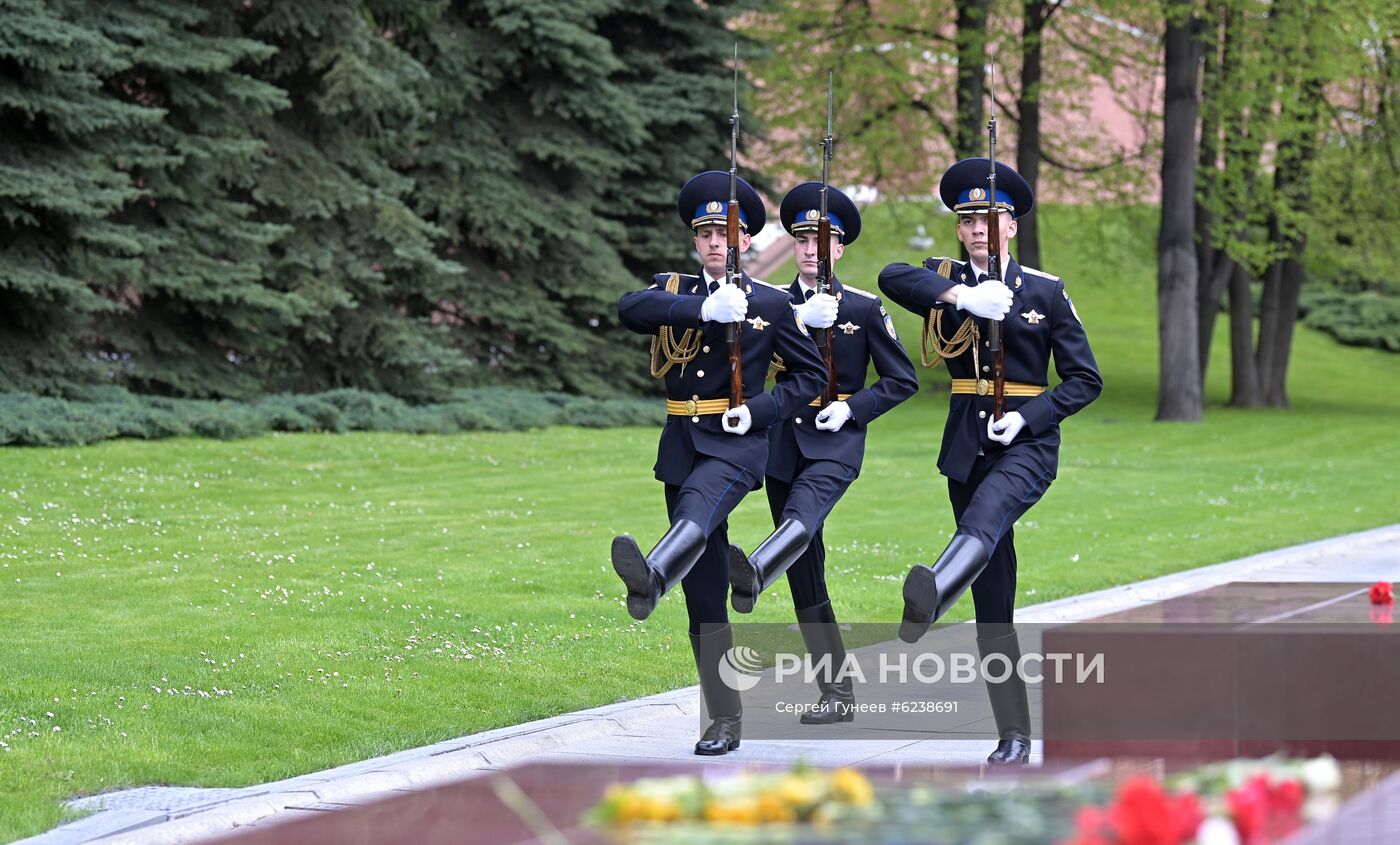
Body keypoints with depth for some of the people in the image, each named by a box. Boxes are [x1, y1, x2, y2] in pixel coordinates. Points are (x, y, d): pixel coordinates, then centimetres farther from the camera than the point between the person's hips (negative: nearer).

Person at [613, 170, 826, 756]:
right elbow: (630, 308, -12)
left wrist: (760, 410, -7)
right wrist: (705, 310, -26)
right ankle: (724, 722, 10)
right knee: (705, 598, 4)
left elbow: (810, 375, 11)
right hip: (681, 445, 4)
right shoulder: (673, 292, 10)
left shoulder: (771, 303, 6)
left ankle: (651, 577, -70)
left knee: (698, 503, -39)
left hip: (737, 444, -4)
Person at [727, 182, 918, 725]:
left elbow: (902, 380, 6)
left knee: (802, 514, -36)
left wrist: (851, 408, -9)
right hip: (783, 442, 4)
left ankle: (754, 574, -68)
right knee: (805, 576, 3)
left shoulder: (865, 308, 4)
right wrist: (801, 319, -17)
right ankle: (836, 693, 8)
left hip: (835, 441, -4)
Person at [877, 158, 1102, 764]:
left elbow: (1085, 379, 3)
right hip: (966, 444, 4)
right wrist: (960, 295, -29)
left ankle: (932, 596, -68)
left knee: (986, 514, -38)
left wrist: (1027, 417, -14)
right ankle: (1014, 736, 7)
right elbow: (892, 278, -14)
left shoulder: (1045, 291, 4)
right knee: (992, 600, 2)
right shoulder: (946, 279, 9)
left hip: (1027, 442, -4)